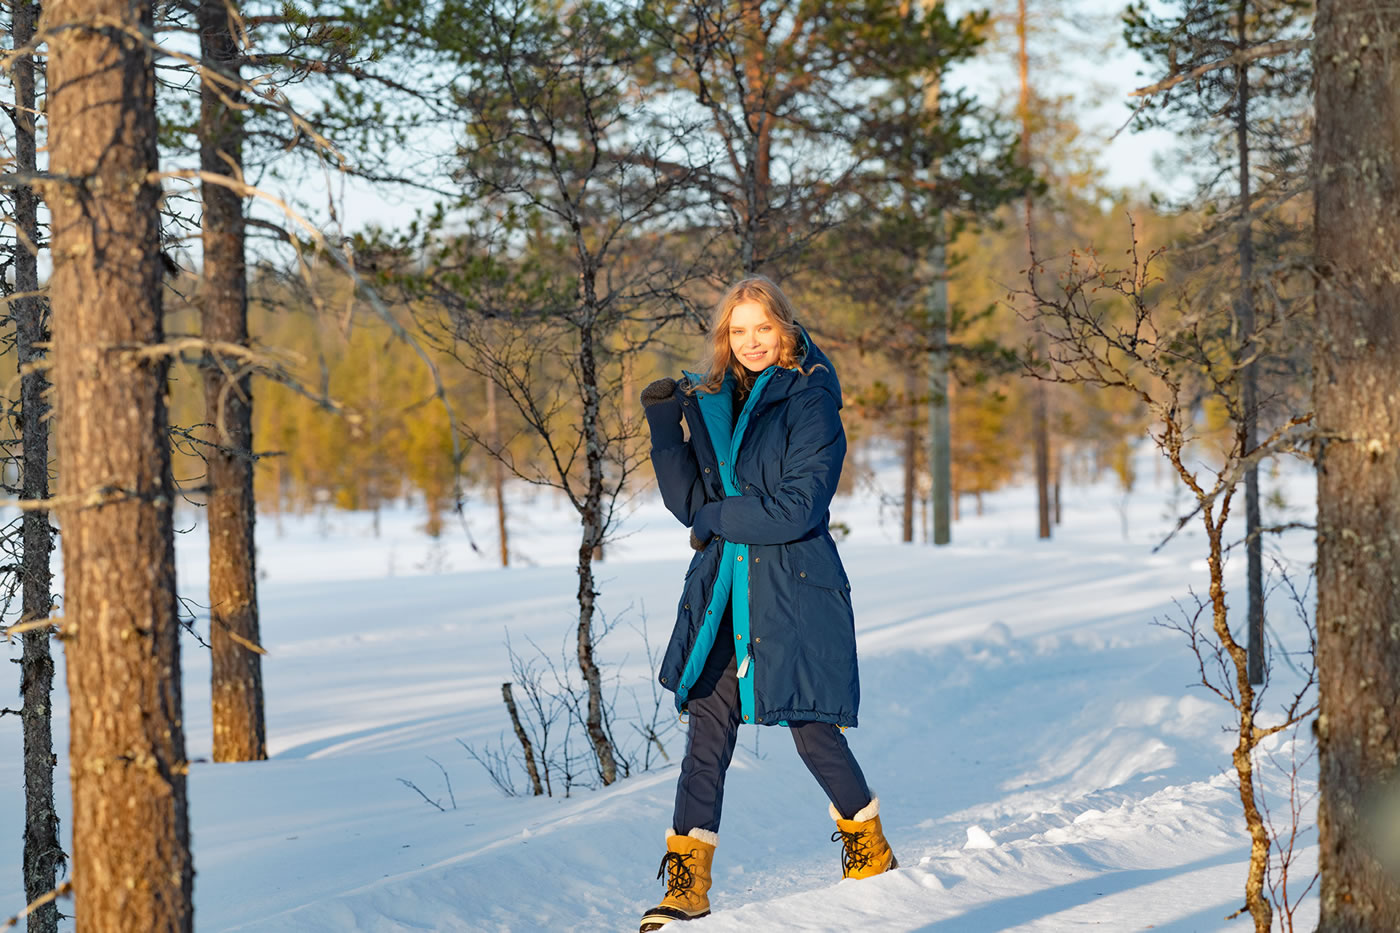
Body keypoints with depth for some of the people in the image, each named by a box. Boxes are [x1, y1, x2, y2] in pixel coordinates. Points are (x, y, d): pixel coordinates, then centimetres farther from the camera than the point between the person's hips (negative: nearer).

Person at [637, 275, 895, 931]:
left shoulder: (810, 405, -7)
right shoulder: (709, 402, 10)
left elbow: (797, 509, -16)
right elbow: (689, 503, 5)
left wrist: (717, 518, -9)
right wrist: (664, 427, -5)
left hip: (793, 588, -5)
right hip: (722, 589, 5)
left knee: (811, 730, 2)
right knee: (708, 728, -1)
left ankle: (869, 849, 26)